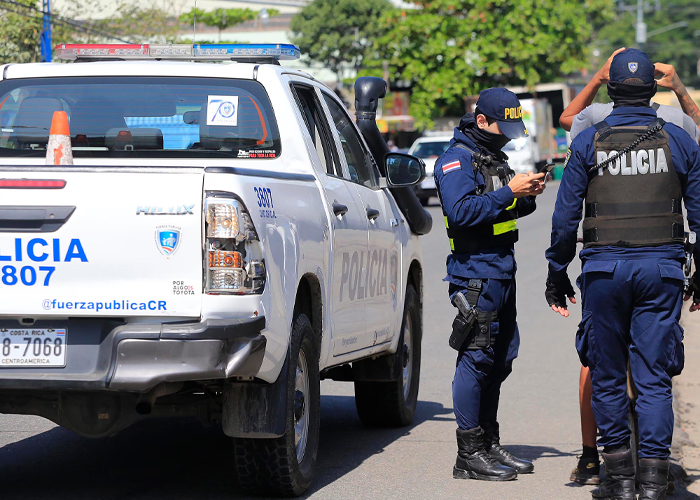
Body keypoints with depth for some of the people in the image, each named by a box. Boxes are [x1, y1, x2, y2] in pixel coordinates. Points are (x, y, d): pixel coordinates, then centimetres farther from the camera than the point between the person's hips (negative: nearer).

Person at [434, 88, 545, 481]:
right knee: (476, 358, -9)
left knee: (502, 358, 12)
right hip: (475, 274, -9)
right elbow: (461, 212, -22)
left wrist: (528, 196, 7)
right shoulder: (457, 159, -9)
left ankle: (489, 444, 21)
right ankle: (469, 454, -6)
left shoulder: (495, 157, 20)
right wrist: (509, 192, -22)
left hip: (502, 274, 9)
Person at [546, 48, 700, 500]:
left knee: (608, 377, 8)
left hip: (604, 270, -1)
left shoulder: (588, 142, 1)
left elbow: (566, 217, 1)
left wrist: (557, 275, 10)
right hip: (661, 268, 1)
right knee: (654, 377, 1)